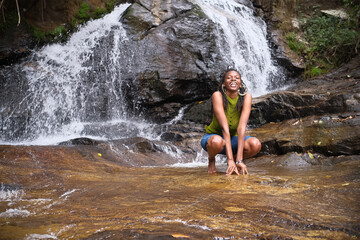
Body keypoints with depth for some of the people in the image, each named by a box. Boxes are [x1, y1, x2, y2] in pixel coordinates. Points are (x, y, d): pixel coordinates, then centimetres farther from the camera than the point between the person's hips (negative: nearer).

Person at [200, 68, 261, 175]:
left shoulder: (246, 97, -16)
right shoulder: (217, 95, -22)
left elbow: (242, 127, -25)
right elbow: (224, 127, -31)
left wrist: (239, 159, -33)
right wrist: (230, 160, -37)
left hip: (233, 138, 3)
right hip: (213, 136, -2)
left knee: (256, 144, -28)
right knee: (217, 141, -39)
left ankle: (237, 159, 5)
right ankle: (211, 160, -3)